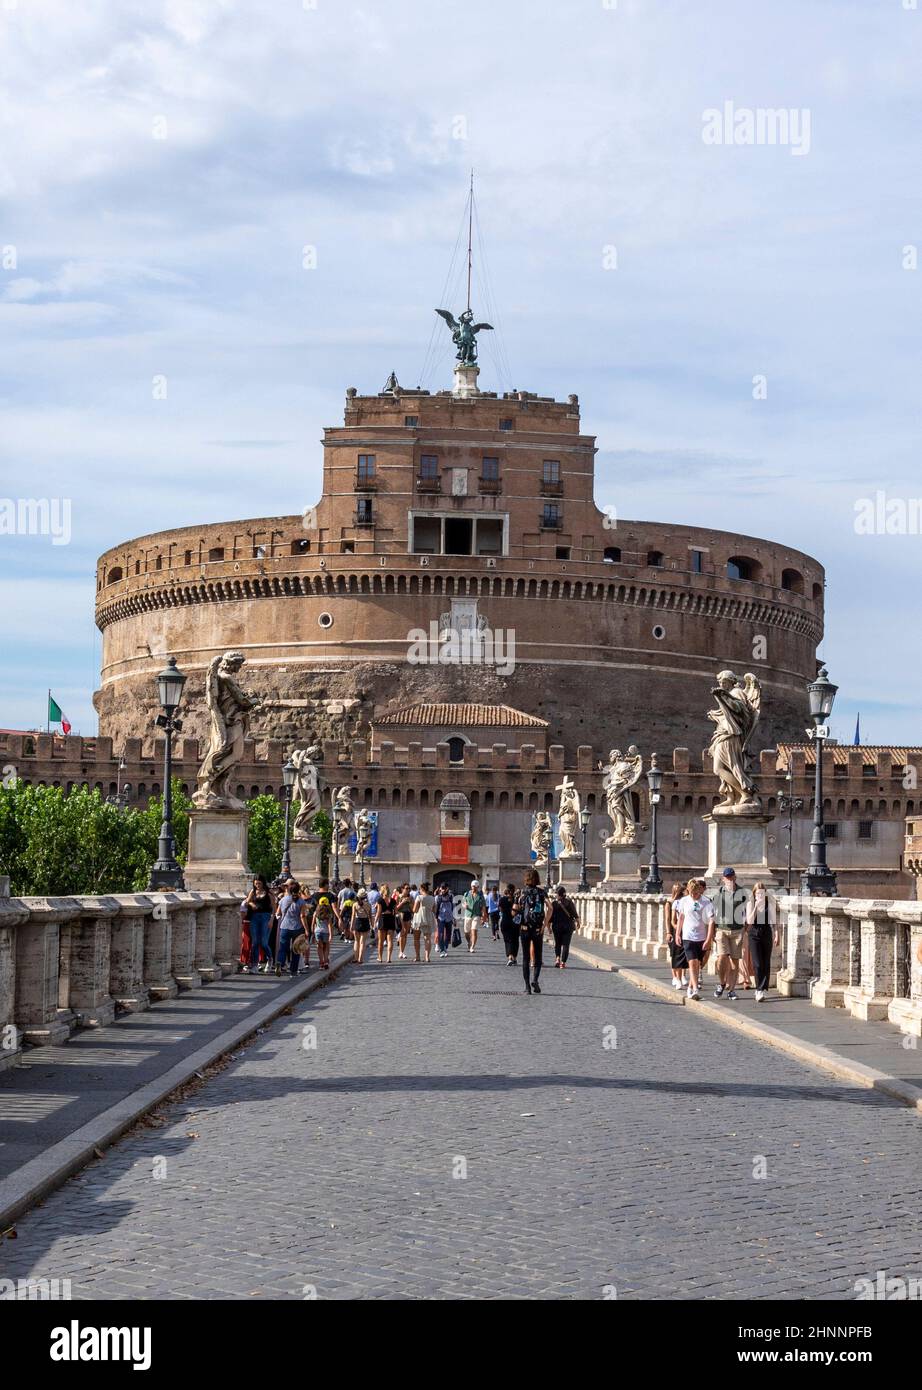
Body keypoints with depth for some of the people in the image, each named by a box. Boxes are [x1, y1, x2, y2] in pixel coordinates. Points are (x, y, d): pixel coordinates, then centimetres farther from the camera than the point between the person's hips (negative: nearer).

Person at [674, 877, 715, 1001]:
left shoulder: (706, 903, -7)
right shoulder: (684, 901, 2)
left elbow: (711, 922, -9)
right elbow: (681, 918, 15)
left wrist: (709, 940, -14)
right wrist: (677, 934, 14)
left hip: (702, 938, 0)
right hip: (688, 937, 0)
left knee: (697, 964, 10)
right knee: (692, 962, -13)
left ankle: (691, 987, 27)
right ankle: (696, 990, -19)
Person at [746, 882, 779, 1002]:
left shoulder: (770, 903, 2)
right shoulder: (750, 904, 0)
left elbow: (773, 920, 9)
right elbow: (749, 921, -10)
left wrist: (776, 934, 4)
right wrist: (756, 907, -17)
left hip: (767, 933, 1)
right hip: (754, 934, -1)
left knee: (766, 964, 1)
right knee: (757, 964, -9)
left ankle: (761, 990, 6)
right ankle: (760, 990, -6)